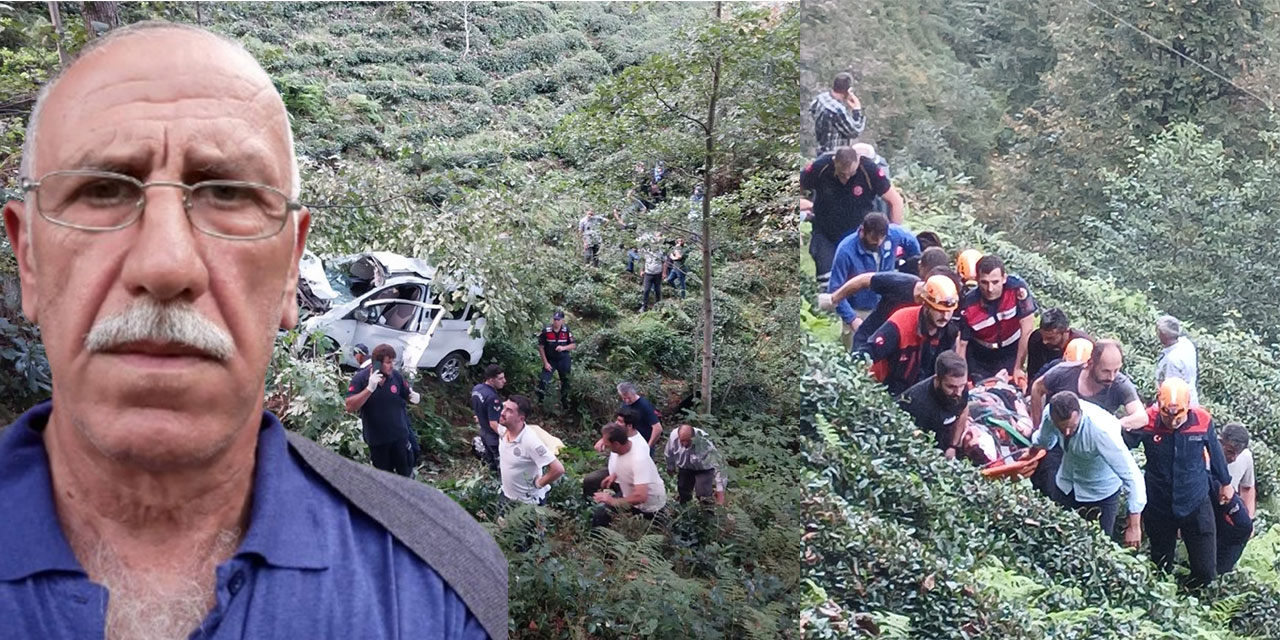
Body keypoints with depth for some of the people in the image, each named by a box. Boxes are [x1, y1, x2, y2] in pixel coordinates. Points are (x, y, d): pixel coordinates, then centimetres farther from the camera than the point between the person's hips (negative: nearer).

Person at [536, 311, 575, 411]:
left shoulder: (566, 330, -8)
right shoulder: (546, 330, -12)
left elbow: (574, 345, -3)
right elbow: (541, 347, -7)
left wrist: (564, 348, -23)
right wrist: (545, 363, -10)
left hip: (563, 361, 2)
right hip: (550, 360, -2)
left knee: (565, 383, 12)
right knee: (542, 381, -14)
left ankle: (565, 405, 30)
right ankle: (540, 404, 0)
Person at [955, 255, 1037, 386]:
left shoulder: (1017, 288, -25)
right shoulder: (968, 305, -21)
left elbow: (1027, 329, -20)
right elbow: (962, 343, -14)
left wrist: (1018, 368, -17)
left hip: (1011, 354, 0)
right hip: (980, 359, 1)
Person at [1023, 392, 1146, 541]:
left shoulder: (1101, 429, -38)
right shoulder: (1051, 414, -24)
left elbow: (1131, 474, -35)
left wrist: (1134, 526, -35)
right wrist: (1032, 451, 23)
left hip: (1101, 492, -4)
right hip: (1067, 484, 4)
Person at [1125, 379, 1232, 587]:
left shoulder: (1203, 421, -16)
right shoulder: (1146, 422, -21)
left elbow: (1215, 453, 3)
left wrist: (1225, 482, 18)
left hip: (1197, 505, 0)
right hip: (1158, 507, 0)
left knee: (1206, 571, 2)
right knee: (1161, 570, 19)